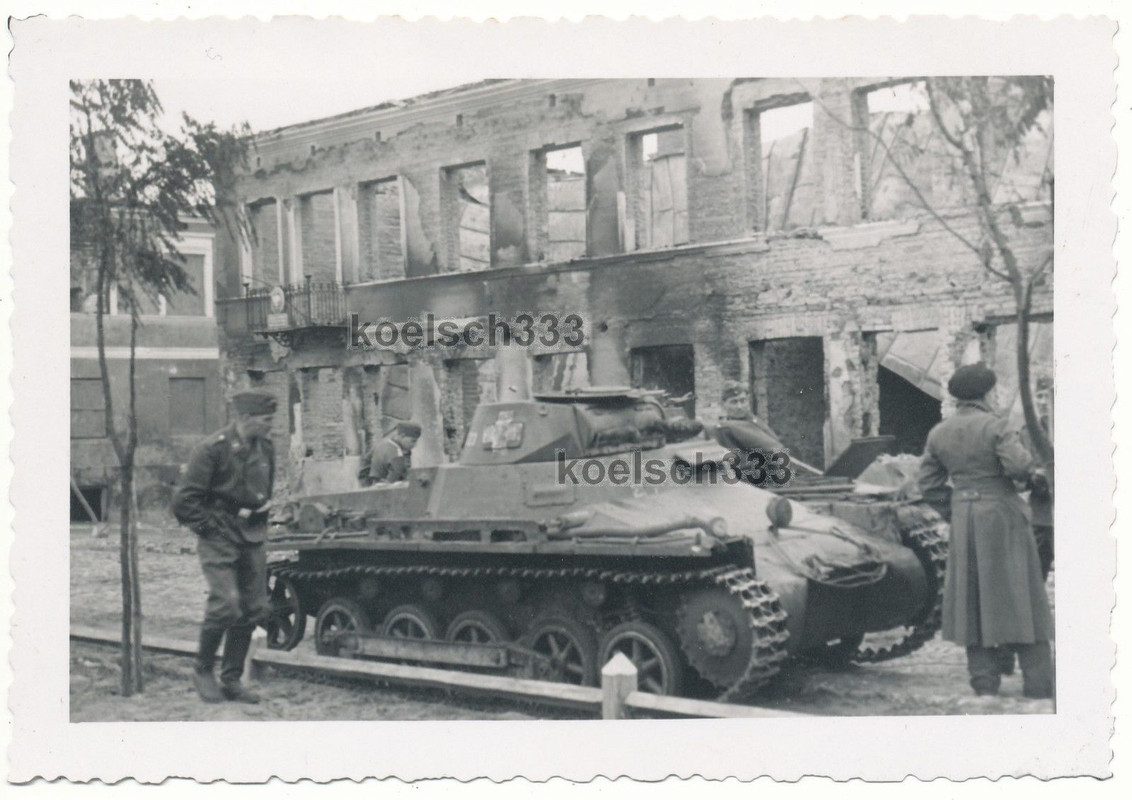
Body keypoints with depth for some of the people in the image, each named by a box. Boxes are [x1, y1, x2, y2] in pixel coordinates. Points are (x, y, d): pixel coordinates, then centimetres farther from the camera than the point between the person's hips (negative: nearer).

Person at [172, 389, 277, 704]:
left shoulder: (266, 449, 8)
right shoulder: (212, 449, -12)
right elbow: (184, 501, -10)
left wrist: (259, 521, 13)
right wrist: (211, 528, -9)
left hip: (252, 539, 6)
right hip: (219, 540, -6)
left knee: (254, 608, 4)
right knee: (226, 604, -15)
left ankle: (232, 680, 17)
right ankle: (203, 670, 8)